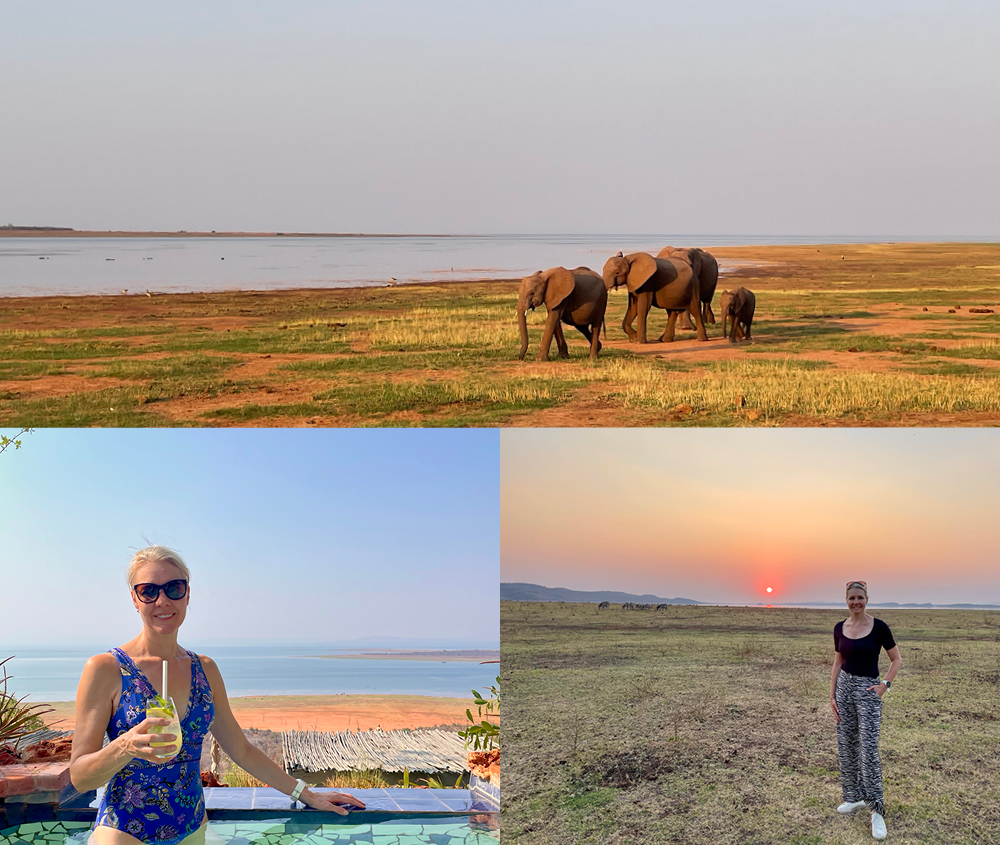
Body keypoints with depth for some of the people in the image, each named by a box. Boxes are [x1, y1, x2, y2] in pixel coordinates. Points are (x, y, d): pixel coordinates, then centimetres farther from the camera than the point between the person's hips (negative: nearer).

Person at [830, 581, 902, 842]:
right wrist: (832, 695, 6)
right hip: (844, 686, 5)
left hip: (868, 690, -5)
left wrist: (885, 684, -12)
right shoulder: (839, 628, 3)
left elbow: (897, 659, 0)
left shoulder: (879, 627, -9)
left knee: (868, 749, -10)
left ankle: (876, 809, -4)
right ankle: (854, 796, 23)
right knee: (846, 746, 9)